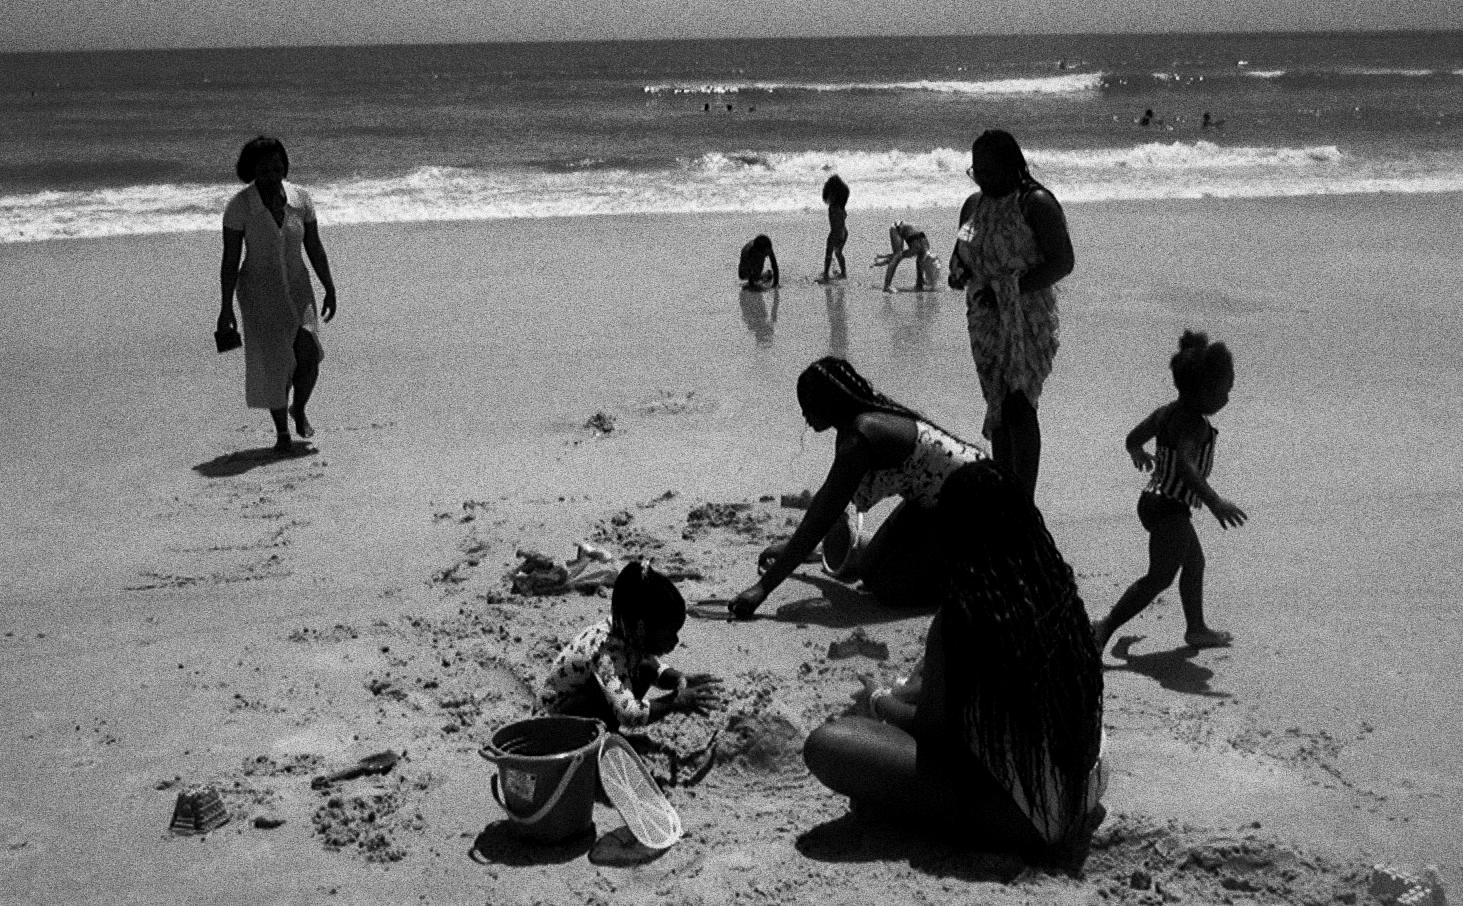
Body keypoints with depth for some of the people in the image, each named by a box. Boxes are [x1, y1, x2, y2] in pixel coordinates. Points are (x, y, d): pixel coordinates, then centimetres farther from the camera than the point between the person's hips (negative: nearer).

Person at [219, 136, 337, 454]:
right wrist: (226, 307, -13)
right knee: (273, 364, -4)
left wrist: (330, 290, 3)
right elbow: (230, 259, -12)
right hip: (258, 293, -2)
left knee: (308, 356, -12)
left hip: (297, 288, 2)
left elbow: (314, 248, 3)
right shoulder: (239, 206, -14)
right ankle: (281, 430, 17)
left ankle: (299, 409, 19)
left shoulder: (300, 198, -5)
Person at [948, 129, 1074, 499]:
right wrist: (958, 271, -3)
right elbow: (961, 253, 22)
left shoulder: (1036, 203, -10)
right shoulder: (974, 204, 11)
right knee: (999, 408, 11)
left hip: (1027, 319, -7)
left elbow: (1062, 262, -14)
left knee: (1018, 406, -13)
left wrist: (1011, 288, -22)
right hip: (986, 322, 7)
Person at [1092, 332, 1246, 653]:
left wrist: (1139, 454, 42)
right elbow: (1184, 464, -37)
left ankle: (1196, 629, 35)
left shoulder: (1167, 411, 5)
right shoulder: (1193, 424, -21)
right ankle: (1106, 627, -1)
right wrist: (1214, 502, -43)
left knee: (1194, 562, 23)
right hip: (1170, 510, -10)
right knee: (1159, 578, -2)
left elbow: (1132, 438, 18)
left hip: (1155, 502, 10)